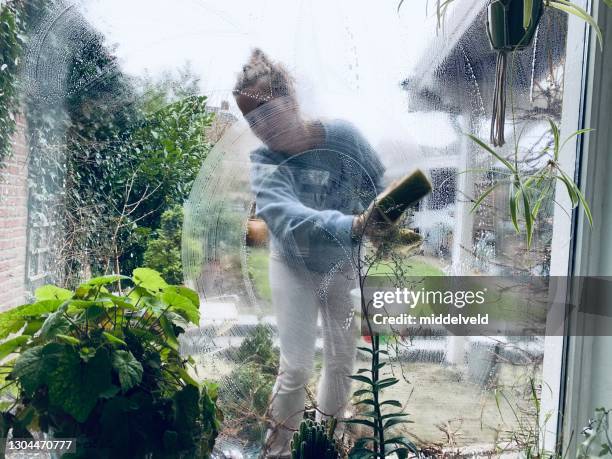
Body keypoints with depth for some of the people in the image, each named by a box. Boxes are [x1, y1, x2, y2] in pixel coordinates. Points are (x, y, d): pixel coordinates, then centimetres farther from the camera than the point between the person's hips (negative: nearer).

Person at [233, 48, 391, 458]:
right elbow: (287, 217, -44)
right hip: (294, 267, -2)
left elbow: (380, 187, -6)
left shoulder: (344, 136, -20)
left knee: (342, 357, 14)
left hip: (345, 265, 2)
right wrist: (353, 225, -59)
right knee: (297, 364, 0)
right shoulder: (264, 164, -25)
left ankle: (329, 423, 42)